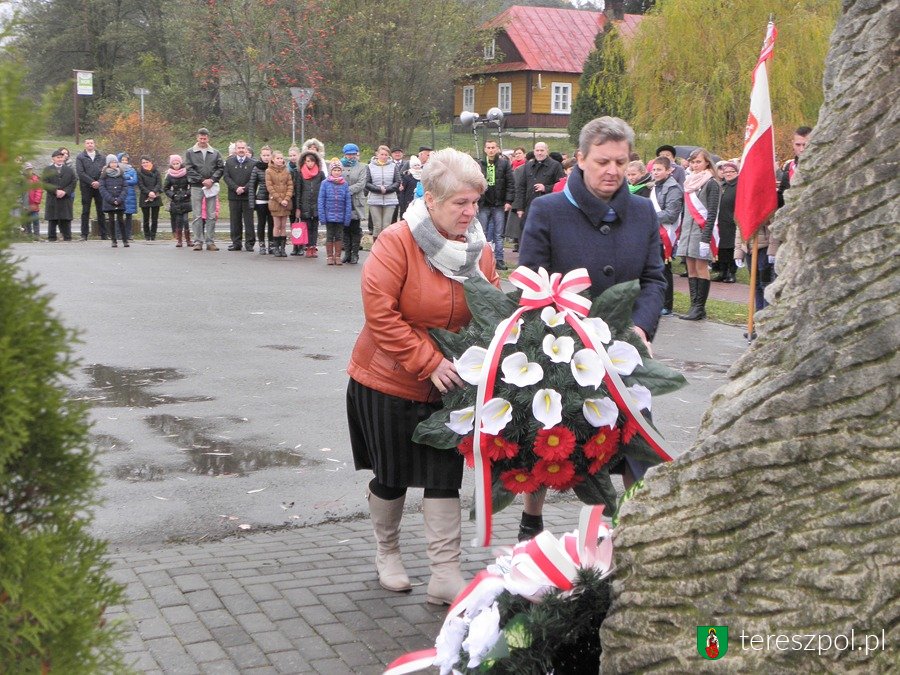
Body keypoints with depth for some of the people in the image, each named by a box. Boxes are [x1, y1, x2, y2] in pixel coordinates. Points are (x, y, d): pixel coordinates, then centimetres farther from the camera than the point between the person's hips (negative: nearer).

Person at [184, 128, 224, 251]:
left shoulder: (215, 153, 10)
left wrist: (212, 180, -11)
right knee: (197, 216, -1)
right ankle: (198, 241, 1)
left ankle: (210, 242, 6)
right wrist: (202, 180, -11)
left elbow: (221, 168, 4)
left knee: (211, 216, 2)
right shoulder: (190, 152, 6)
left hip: (211, 186, 1)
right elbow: (189, 169, -2)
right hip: (196, 187, -1)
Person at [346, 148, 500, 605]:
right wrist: (427, 362, -25)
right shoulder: (397, 242, -18)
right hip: (388, 380, -4)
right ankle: (387, 551, 36)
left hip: (448, 386, 4)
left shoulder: (479, 250, -1)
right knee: (391, 476, 11)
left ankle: (445, 576, 8)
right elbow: (379, 313, -22)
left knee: (445, 477, 2)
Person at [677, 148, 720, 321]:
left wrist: (706, 238, -17)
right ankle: (694, 305, 9)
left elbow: (712, 213, -11)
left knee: (701, 268, -5)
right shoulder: (689, 182, 16)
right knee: (691, 269, 6)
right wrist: (680, 233, 15)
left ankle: (700, 307, -2)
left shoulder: (711, 183, -6)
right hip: (687, 230, 7)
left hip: (701, 231, -7)